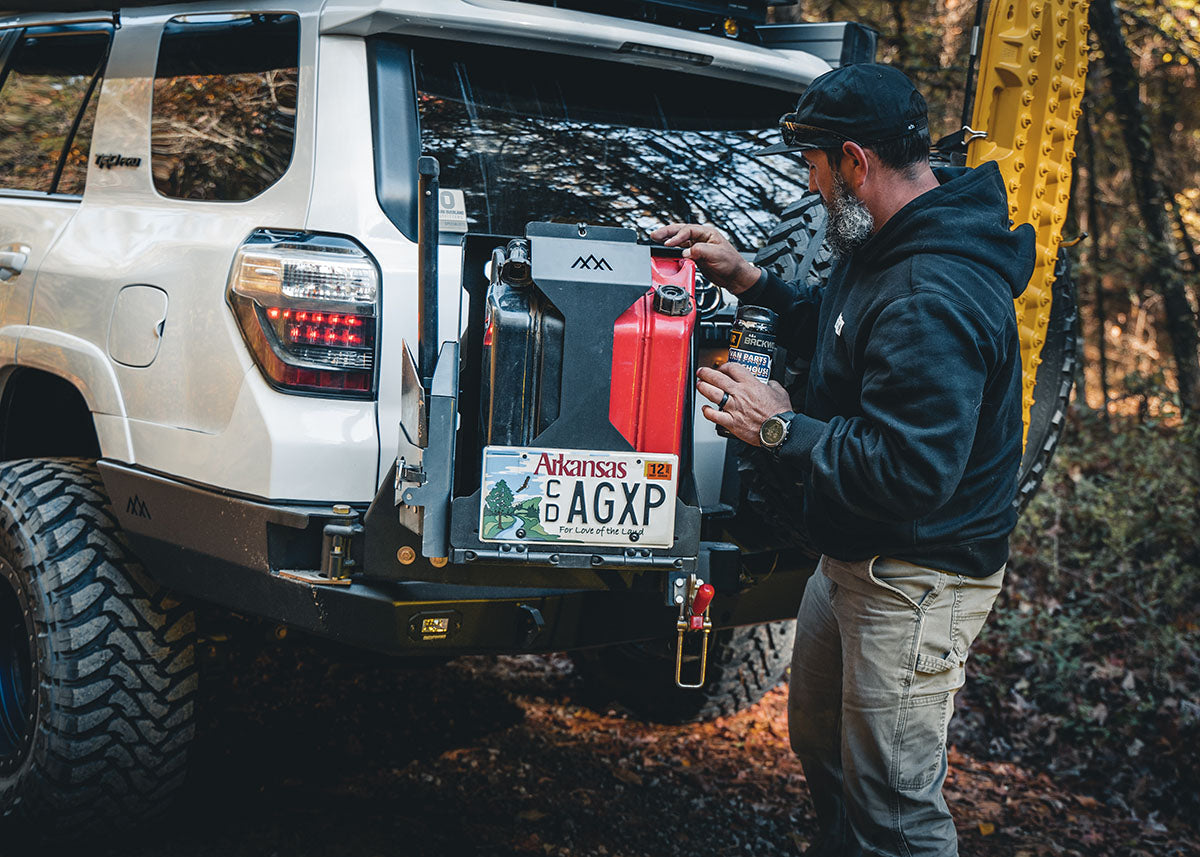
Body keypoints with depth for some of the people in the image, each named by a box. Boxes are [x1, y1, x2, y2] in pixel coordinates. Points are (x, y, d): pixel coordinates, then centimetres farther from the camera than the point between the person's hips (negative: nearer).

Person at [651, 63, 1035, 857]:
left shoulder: (934, 299, -30)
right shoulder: (886, 243, 4)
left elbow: (910, 473, -32)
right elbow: (840, 329, 24)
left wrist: (783, 429, -21)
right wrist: (750, 279, 11)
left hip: (917, 579, -11)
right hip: (853, 554, 11)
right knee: (819, 742, 26)